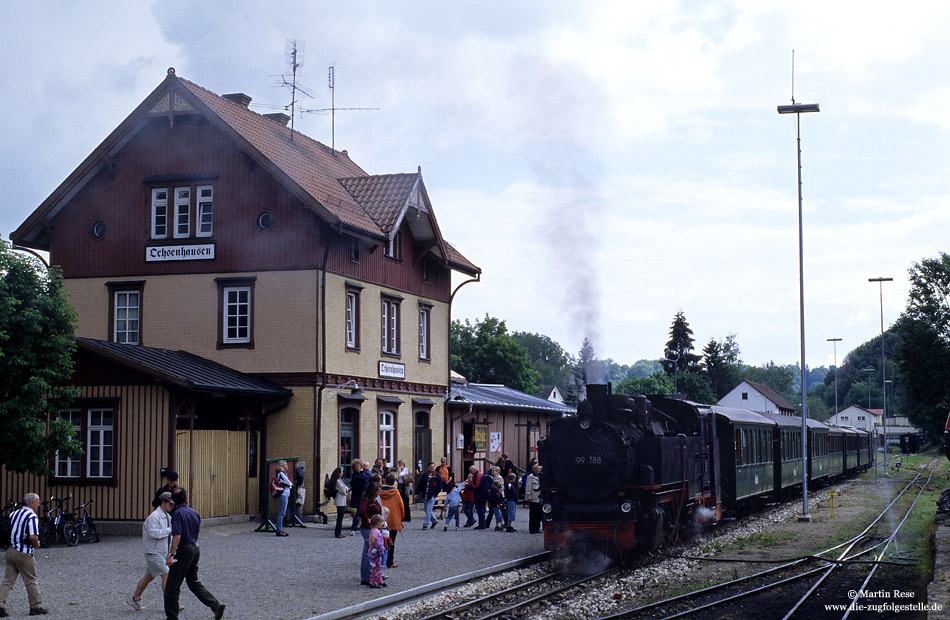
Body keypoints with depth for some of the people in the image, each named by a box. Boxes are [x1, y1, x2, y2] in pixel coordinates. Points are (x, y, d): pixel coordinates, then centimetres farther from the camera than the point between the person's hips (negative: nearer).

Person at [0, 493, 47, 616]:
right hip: (24, 554, -7)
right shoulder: (32, 517, -14)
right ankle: (36, 607, 14)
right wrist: (36, 544, -5)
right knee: (32, 582, 6)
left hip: (11, 550, 7)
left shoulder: (14, 514, 11)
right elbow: (33, 537, -25)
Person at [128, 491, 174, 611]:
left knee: (149, 576, 15)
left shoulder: (168, 517, 13)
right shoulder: (154, 517, -17)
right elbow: (153, 533, -27)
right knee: (166, 575, -12)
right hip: (153, 552, -9)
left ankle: (135, 599, 26)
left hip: (163, 552, 9)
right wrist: (169, 530, -22)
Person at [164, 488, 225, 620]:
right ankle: (216, 605, 5)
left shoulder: (178, 514, -14)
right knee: (194, 582, 16)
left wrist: (171, 555, -22)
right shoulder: (193, 512, 9)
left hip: (184, 550, -8)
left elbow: (177, 536, -22)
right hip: (195, 549, 8)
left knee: (172, 585, 2)